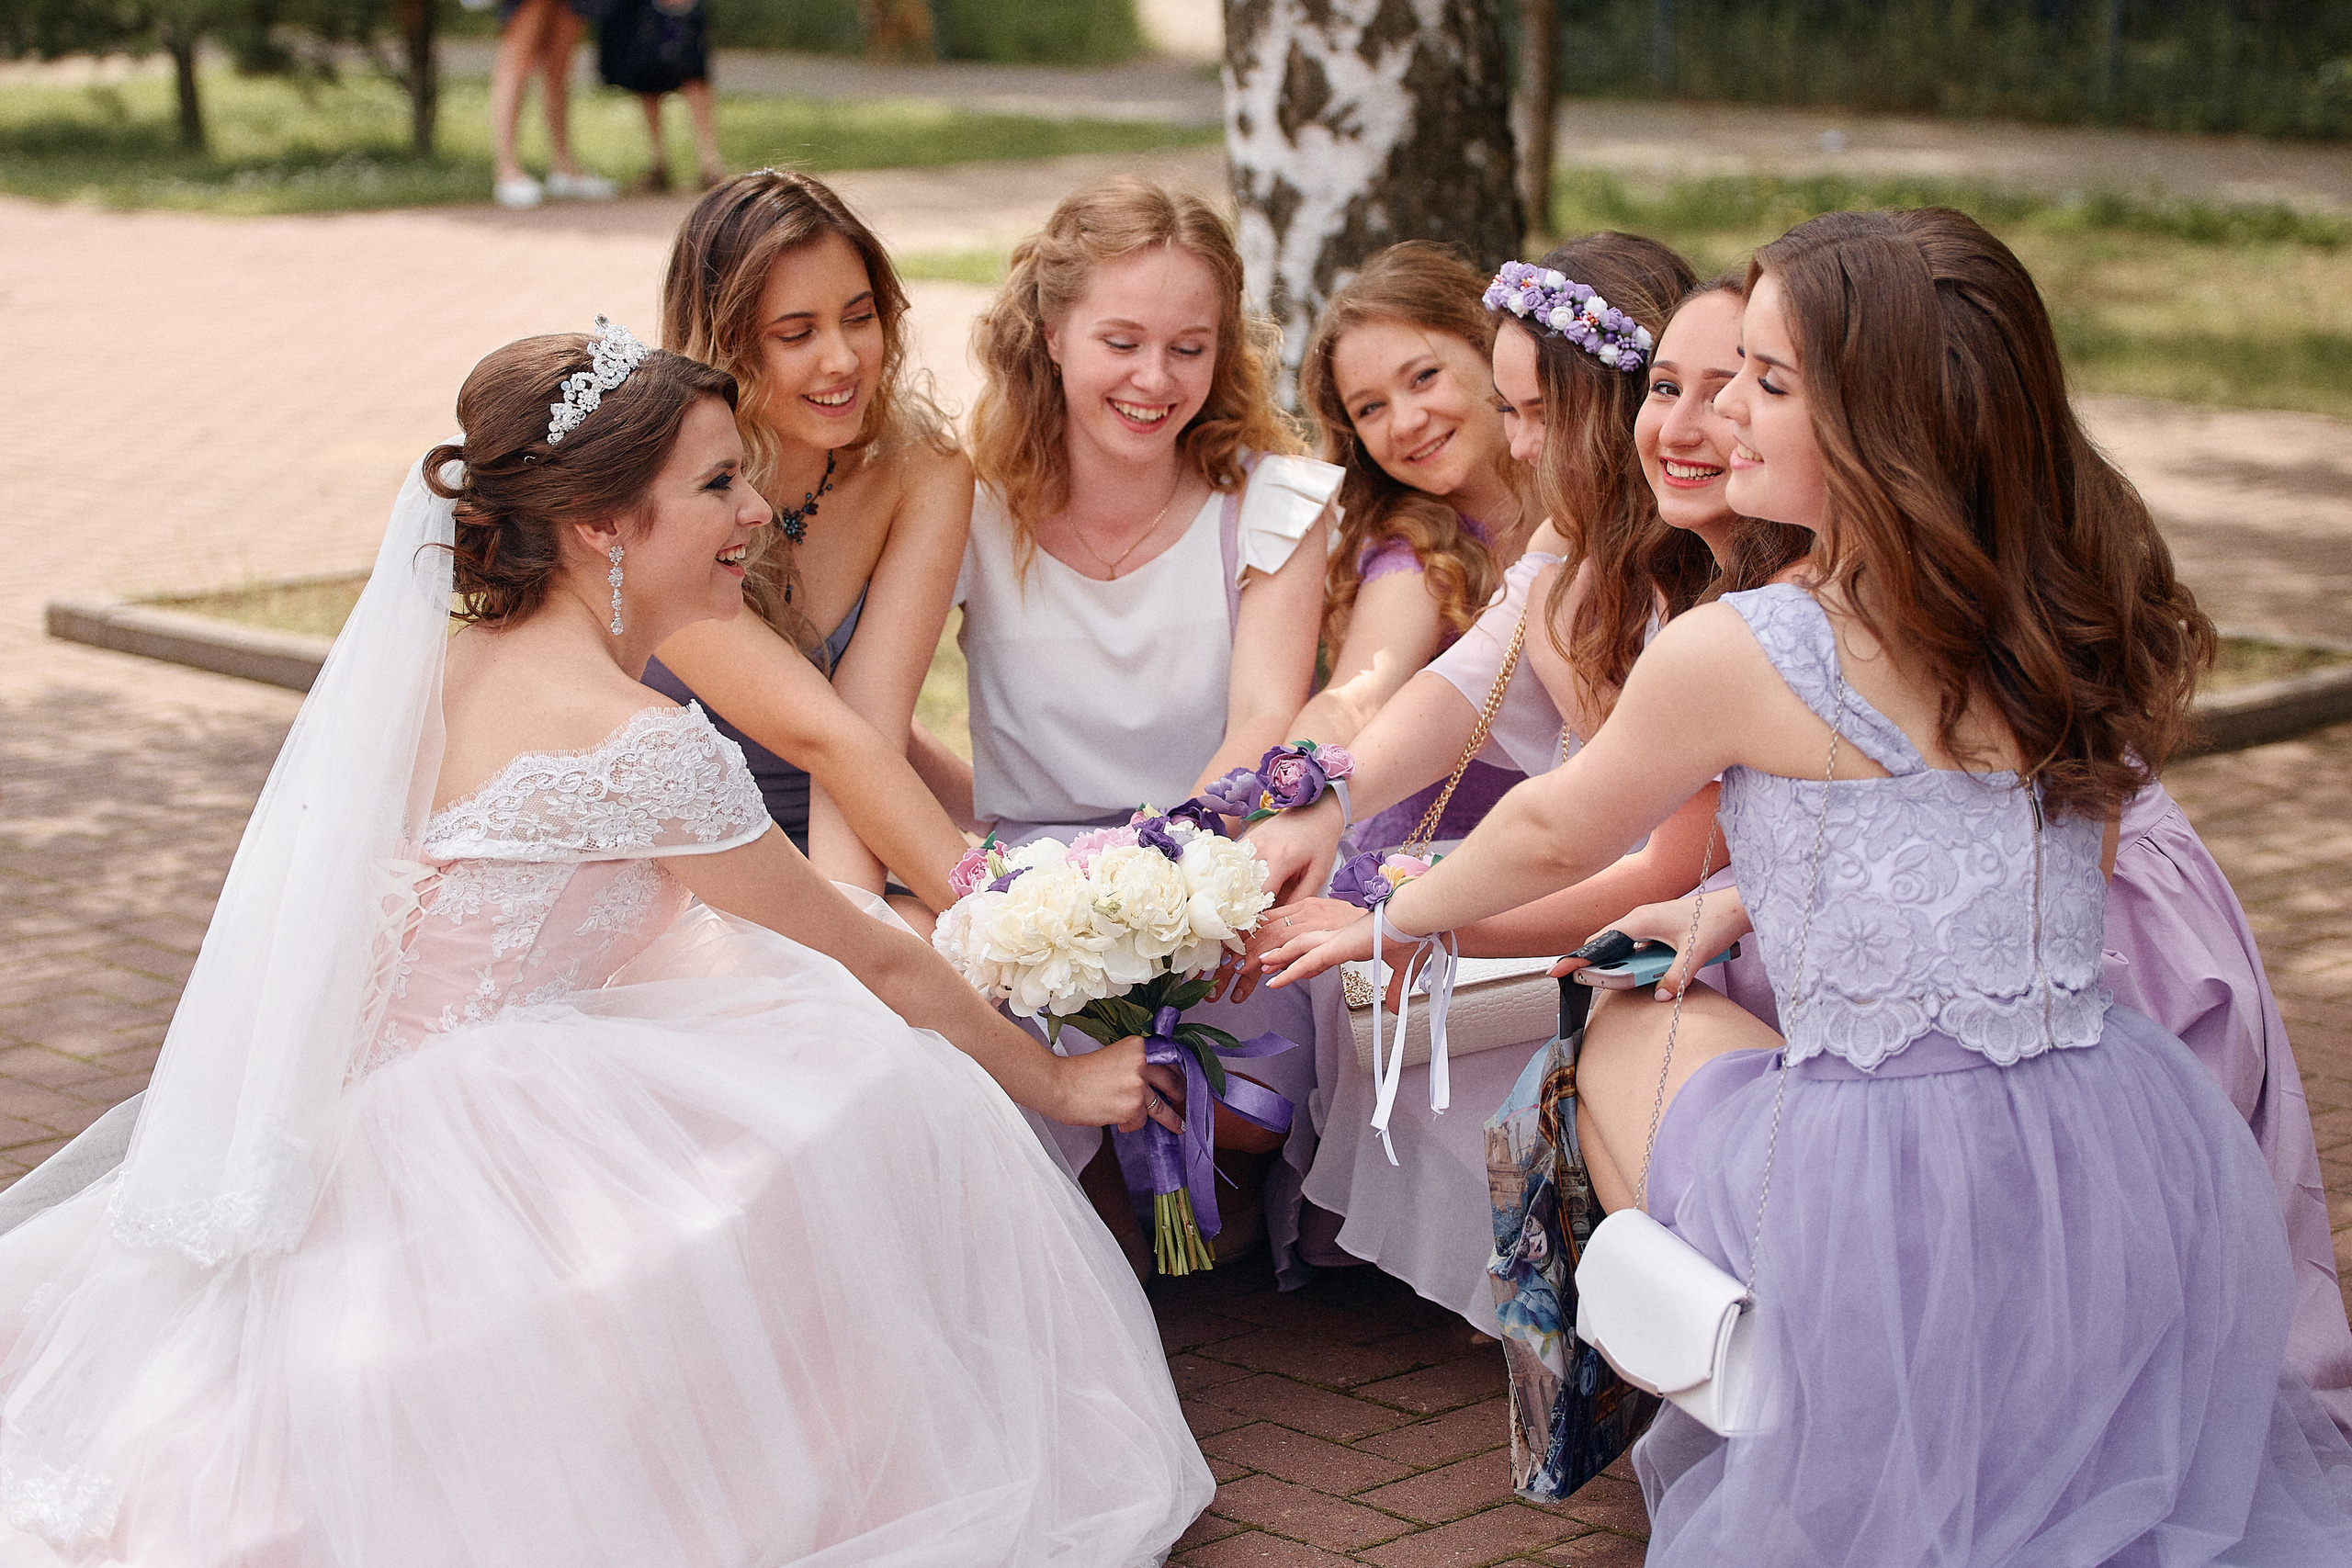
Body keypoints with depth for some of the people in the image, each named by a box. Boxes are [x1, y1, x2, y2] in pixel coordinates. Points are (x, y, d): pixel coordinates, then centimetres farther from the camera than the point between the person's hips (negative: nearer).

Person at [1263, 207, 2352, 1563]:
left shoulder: (1738, 653, -13)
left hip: (1905, 1219, -5)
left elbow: (1553, 837, 6)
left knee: (1634, 1034, 24)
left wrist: (1395, 920, 26)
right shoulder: (2091, 625, 2)